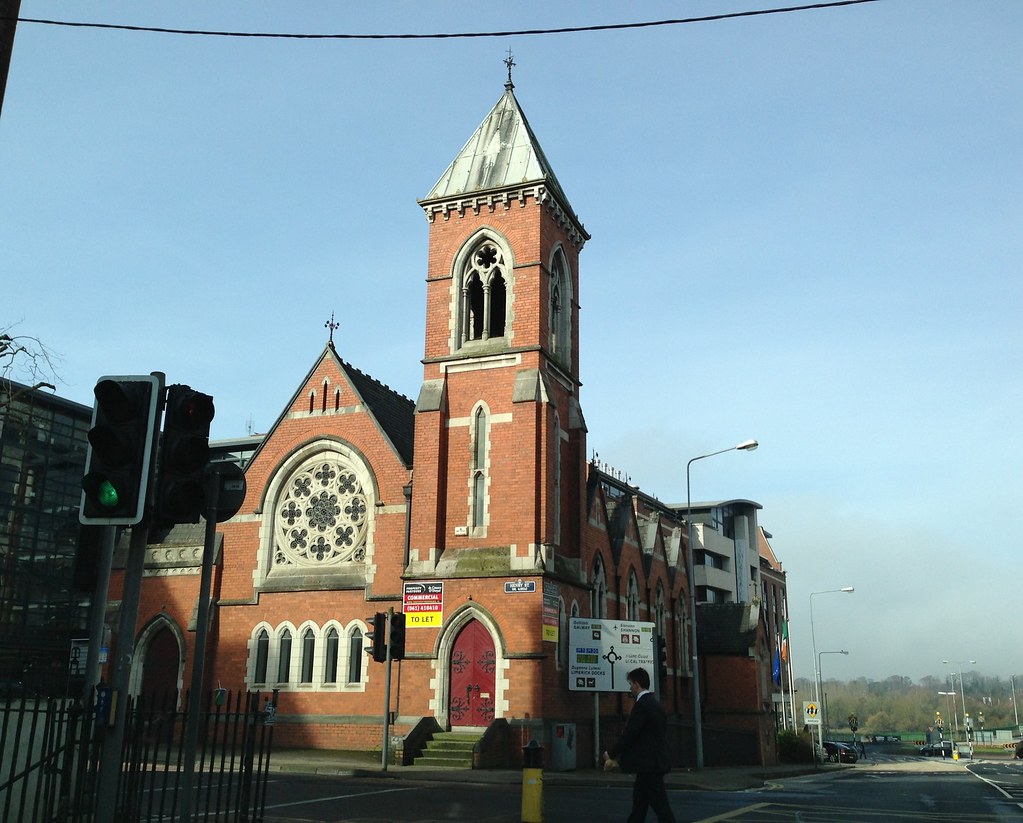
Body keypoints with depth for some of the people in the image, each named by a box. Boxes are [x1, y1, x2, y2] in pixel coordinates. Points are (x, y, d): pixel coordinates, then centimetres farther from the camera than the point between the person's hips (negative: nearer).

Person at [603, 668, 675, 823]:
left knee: (660, 805, -5)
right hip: (654, 762, 10)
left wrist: (611, 753, -6)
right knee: (638, 806, 15)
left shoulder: (642, 705, -17)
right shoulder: (654, 702, 13)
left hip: (649, 764, -10)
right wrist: (620, 753, 18)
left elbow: (630, 733, -19)